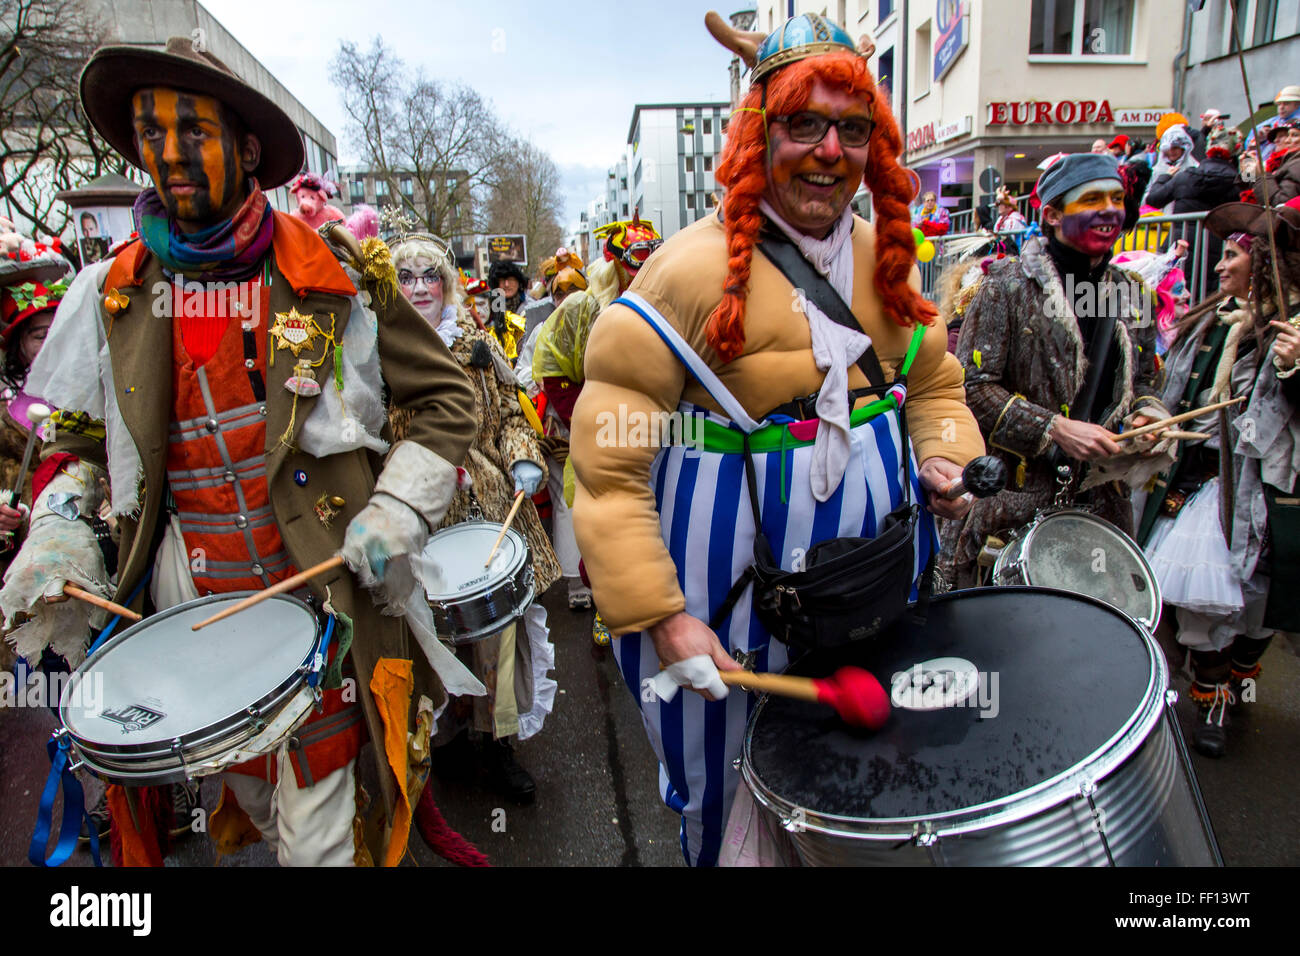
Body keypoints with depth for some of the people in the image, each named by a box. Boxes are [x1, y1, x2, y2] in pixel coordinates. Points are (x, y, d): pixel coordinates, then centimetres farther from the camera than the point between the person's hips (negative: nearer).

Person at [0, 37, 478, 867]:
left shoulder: (335, 278, -4)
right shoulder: (111, 296, 5)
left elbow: (445, 397, 0)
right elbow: (80, 438, 17)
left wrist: (397, 512, -11)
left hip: (321, 587, -3)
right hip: (192, 602, 4)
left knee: (316, 834, 4)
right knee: (247, 798, 22)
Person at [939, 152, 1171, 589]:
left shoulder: (1132, 296, 13)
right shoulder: (1008, 284, -7)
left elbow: (1144, 380, 24)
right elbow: (971, 386, -12)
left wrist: (1147, 415, 1)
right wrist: (1055, 429, -18)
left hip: (1101, 496, 6)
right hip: (1010, 496, -5)